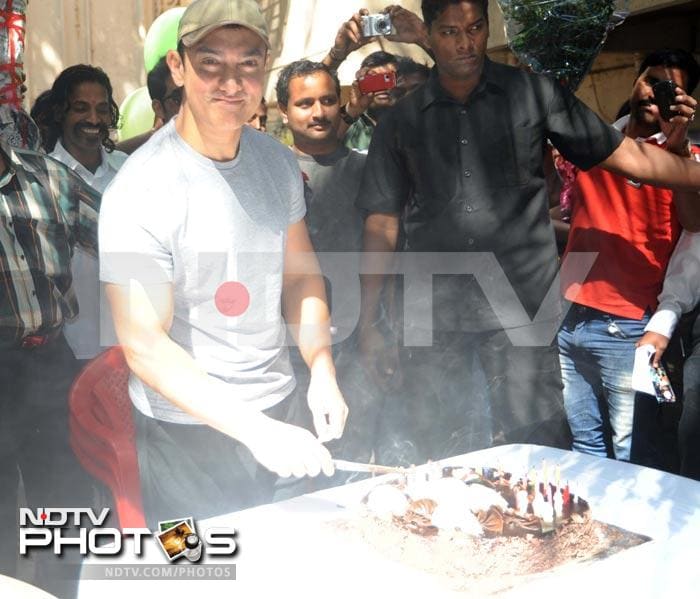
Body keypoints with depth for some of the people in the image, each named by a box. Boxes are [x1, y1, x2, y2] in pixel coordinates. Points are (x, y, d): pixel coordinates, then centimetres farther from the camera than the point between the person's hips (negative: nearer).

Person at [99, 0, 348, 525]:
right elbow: (145, 347, -23)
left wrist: (322, 370, -6)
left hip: (276, 405, 6)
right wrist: (256, 430, -28)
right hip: (188, 431, -6)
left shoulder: (278, 161, -1)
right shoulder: (141, 191, -22)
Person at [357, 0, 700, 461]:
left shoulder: (534, 94, 6)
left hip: (521, 307, -1)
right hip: (433, 315, 2)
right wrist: (369, 323, 6)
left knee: (539, 447, -4)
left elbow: (626, 155, 5)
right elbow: (383, 225, 10)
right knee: (440, 457, 6)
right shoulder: (401, 123, 10)